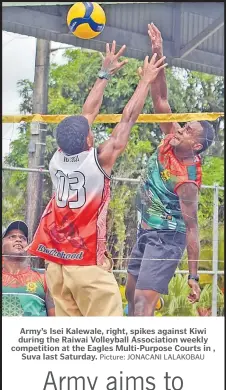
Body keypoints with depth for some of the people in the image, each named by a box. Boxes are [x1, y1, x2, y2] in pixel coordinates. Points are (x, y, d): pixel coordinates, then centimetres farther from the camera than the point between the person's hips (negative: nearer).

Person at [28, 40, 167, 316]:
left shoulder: (56, 161, 3)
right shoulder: (99, 159, -11)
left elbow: (88, 114, 14)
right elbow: (128, 118, -2)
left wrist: (105, 74, 23)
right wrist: (146, 79, 10)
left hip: (56, 264, 6)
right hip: (87, 265, -6)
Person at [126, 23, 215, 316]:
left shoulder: (187, 179, -23)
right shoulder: (172, 138, -4)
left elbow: (191, 227, -20)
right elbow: (160, 100, -5)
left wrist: (193, 276, -20)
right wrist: (158, 56, -16)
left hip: (166, 237, -9)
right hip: (146, 231, 9)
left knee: (143, 303, -18)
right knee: (131, 296, 16)